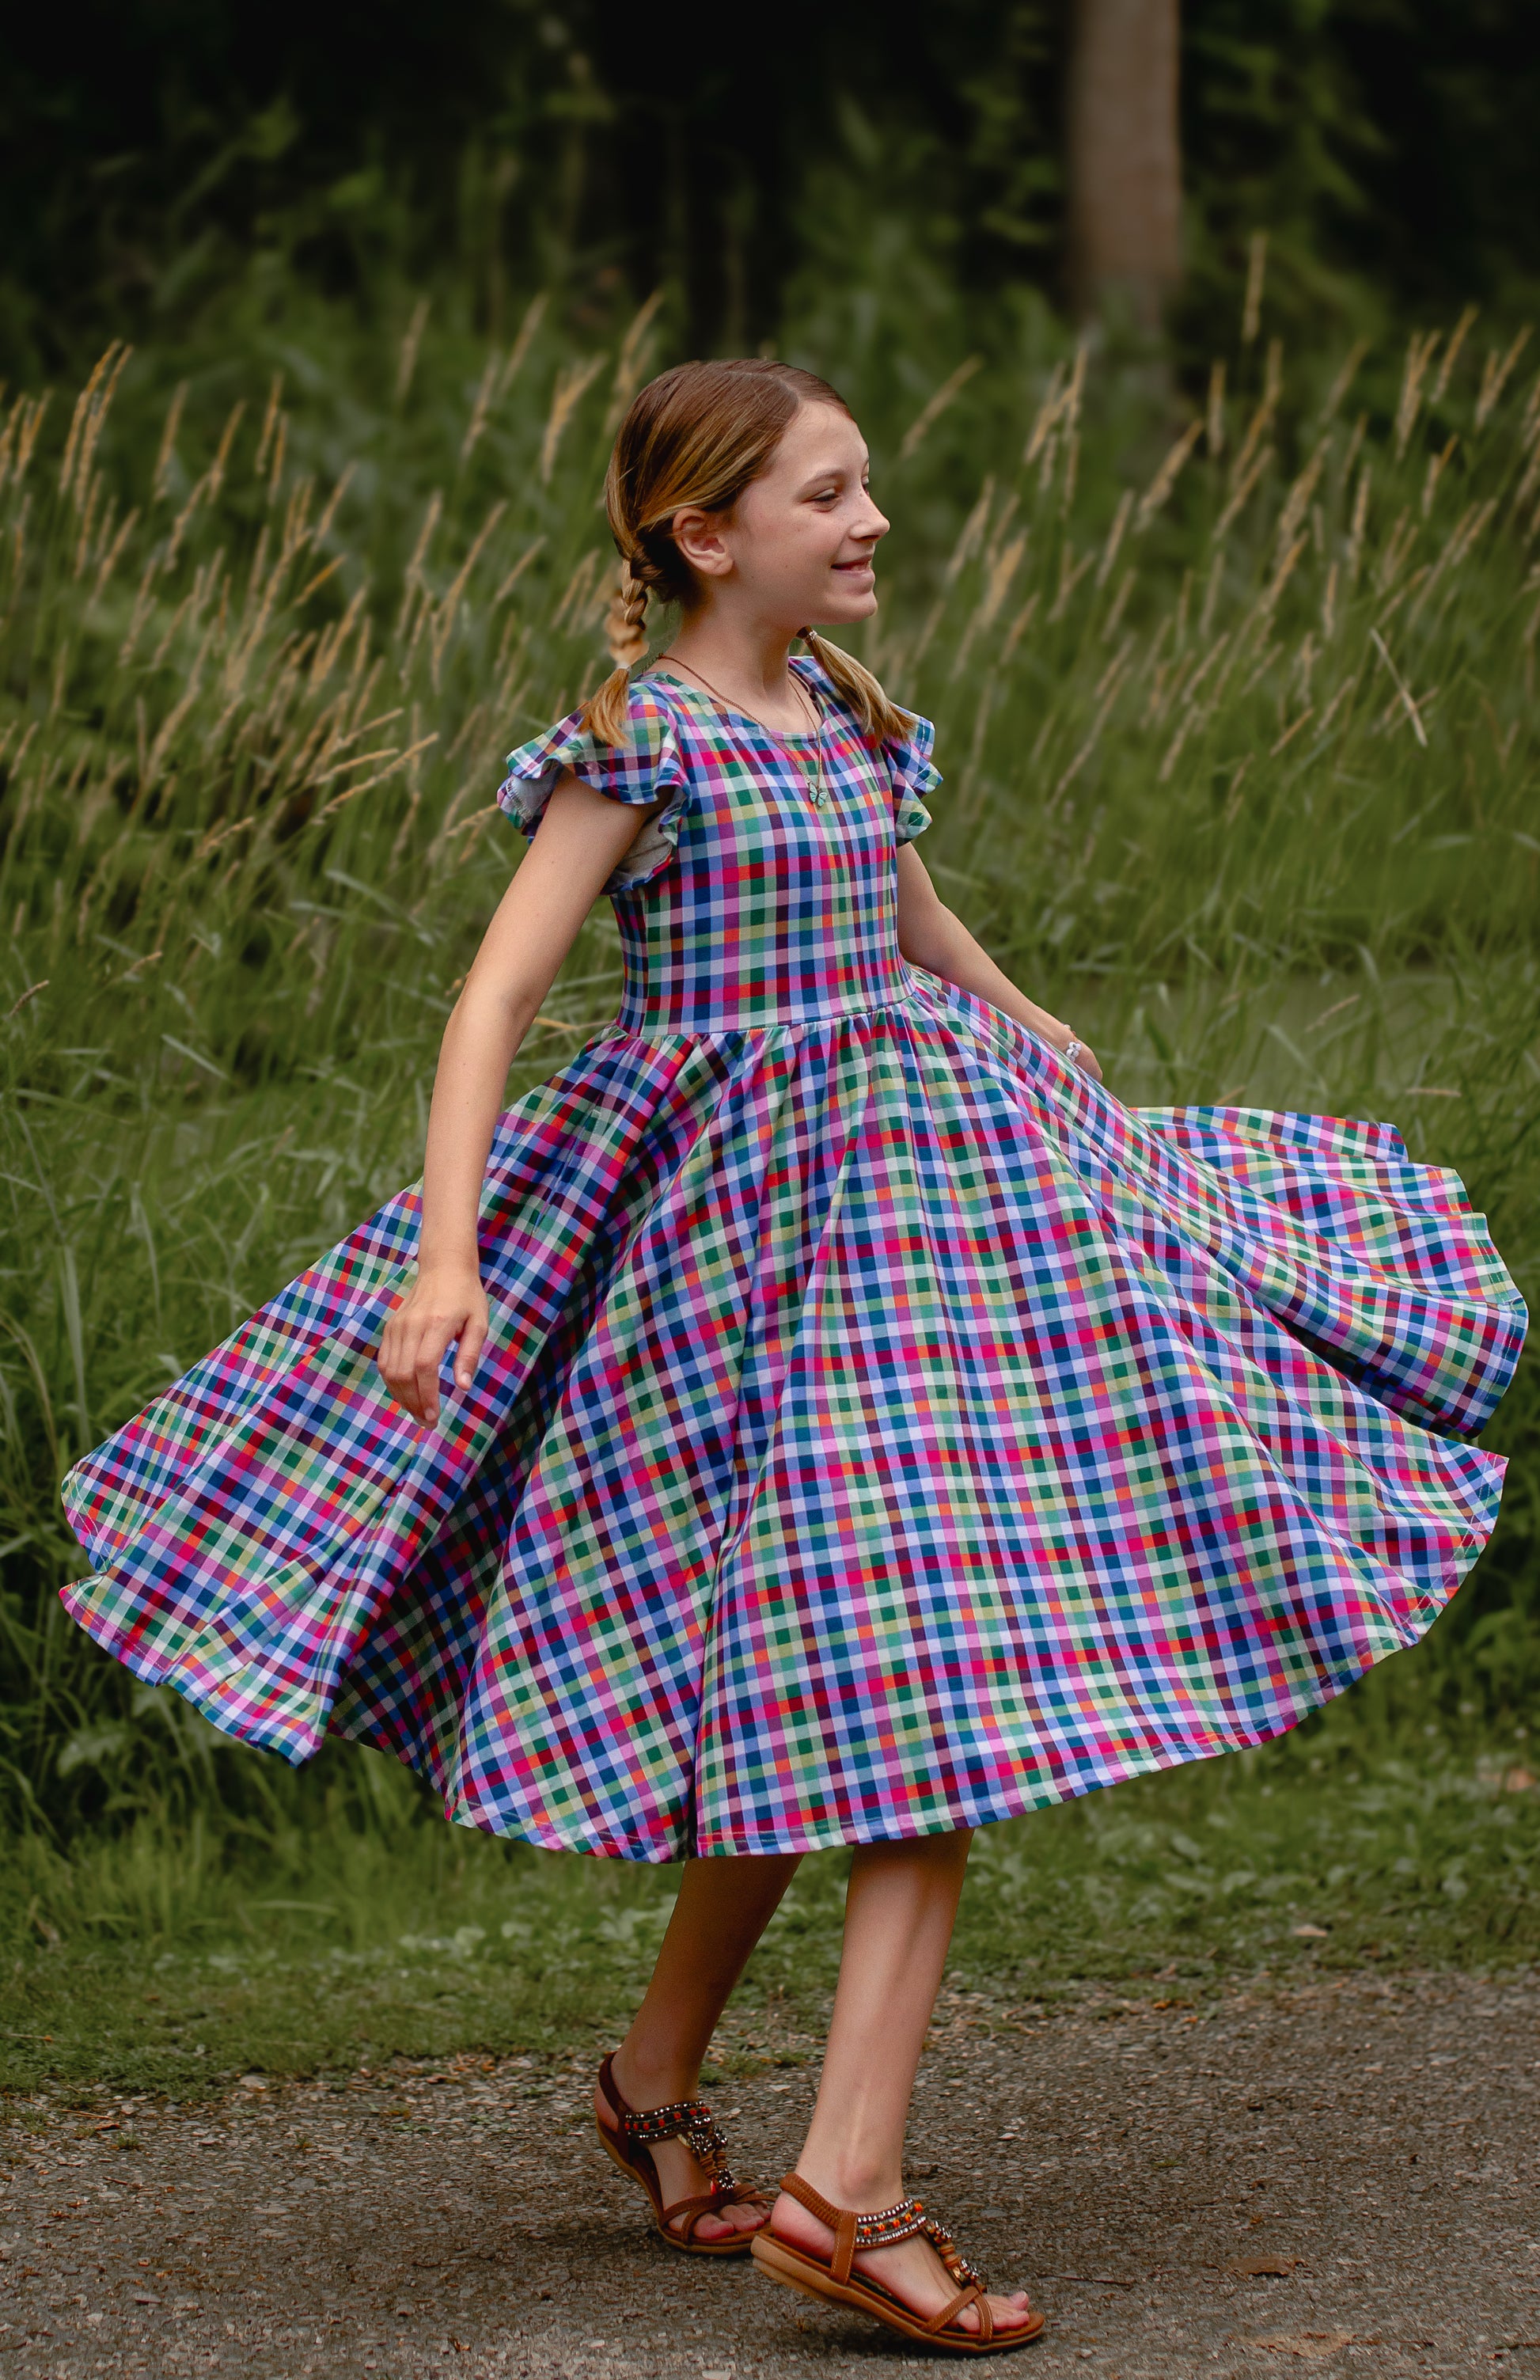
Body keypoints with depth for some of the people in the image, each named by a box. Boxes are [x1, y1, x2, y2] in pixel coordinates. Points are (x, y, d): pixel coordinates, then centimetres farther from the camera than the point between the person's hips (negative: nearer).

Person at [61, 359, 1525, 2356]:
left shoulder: (845, 715, 13)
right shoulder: (643, 743, -10)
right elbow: (495, 995, -16)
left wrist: (1114, 1119, 33)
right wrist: (445, 1250, -27)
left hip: (930, 1183, 8)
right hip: (745, 1214, -8)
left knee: (924, 1697, 5)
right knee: (899, 1681, -12)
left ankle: (658, 2079, 13)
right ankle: (844, 2187, -8)